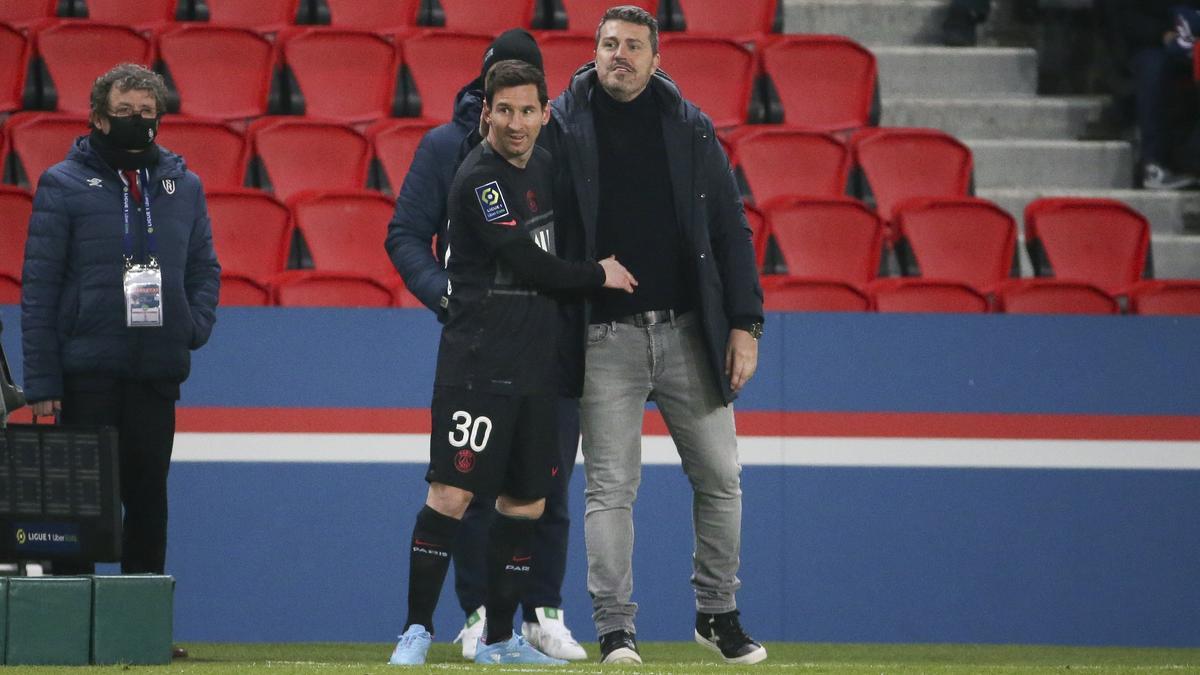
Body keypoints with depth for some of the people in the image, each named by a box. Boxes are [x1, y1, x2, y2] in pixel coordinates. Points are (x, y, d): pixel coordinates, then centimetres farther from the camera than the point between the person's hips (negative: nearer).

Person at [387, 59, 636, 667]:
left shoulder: (543, 167, 13)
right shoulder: (479, 178, -11)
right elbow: (527, 264, -14)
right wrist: (599, 275, -2)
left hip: (535, 364, 8)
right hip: (476, 362, -8)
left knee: (525, 503, 9)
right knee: (450, 497, -13)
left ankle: (498, 640, 16)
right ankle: (417, 630, -8)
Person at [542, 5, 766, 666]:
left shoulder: (690, 128, 7)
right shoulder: (561, 129, 1)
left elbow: (730, 231, 8)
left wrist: (744, 324, 0)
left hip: (690, 334, 2)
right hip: (606, 336, -2)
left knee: (719, 478, 5)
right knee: (610, 487, -4)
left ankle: (717, 613, 21)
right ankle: (615, 629, 0)